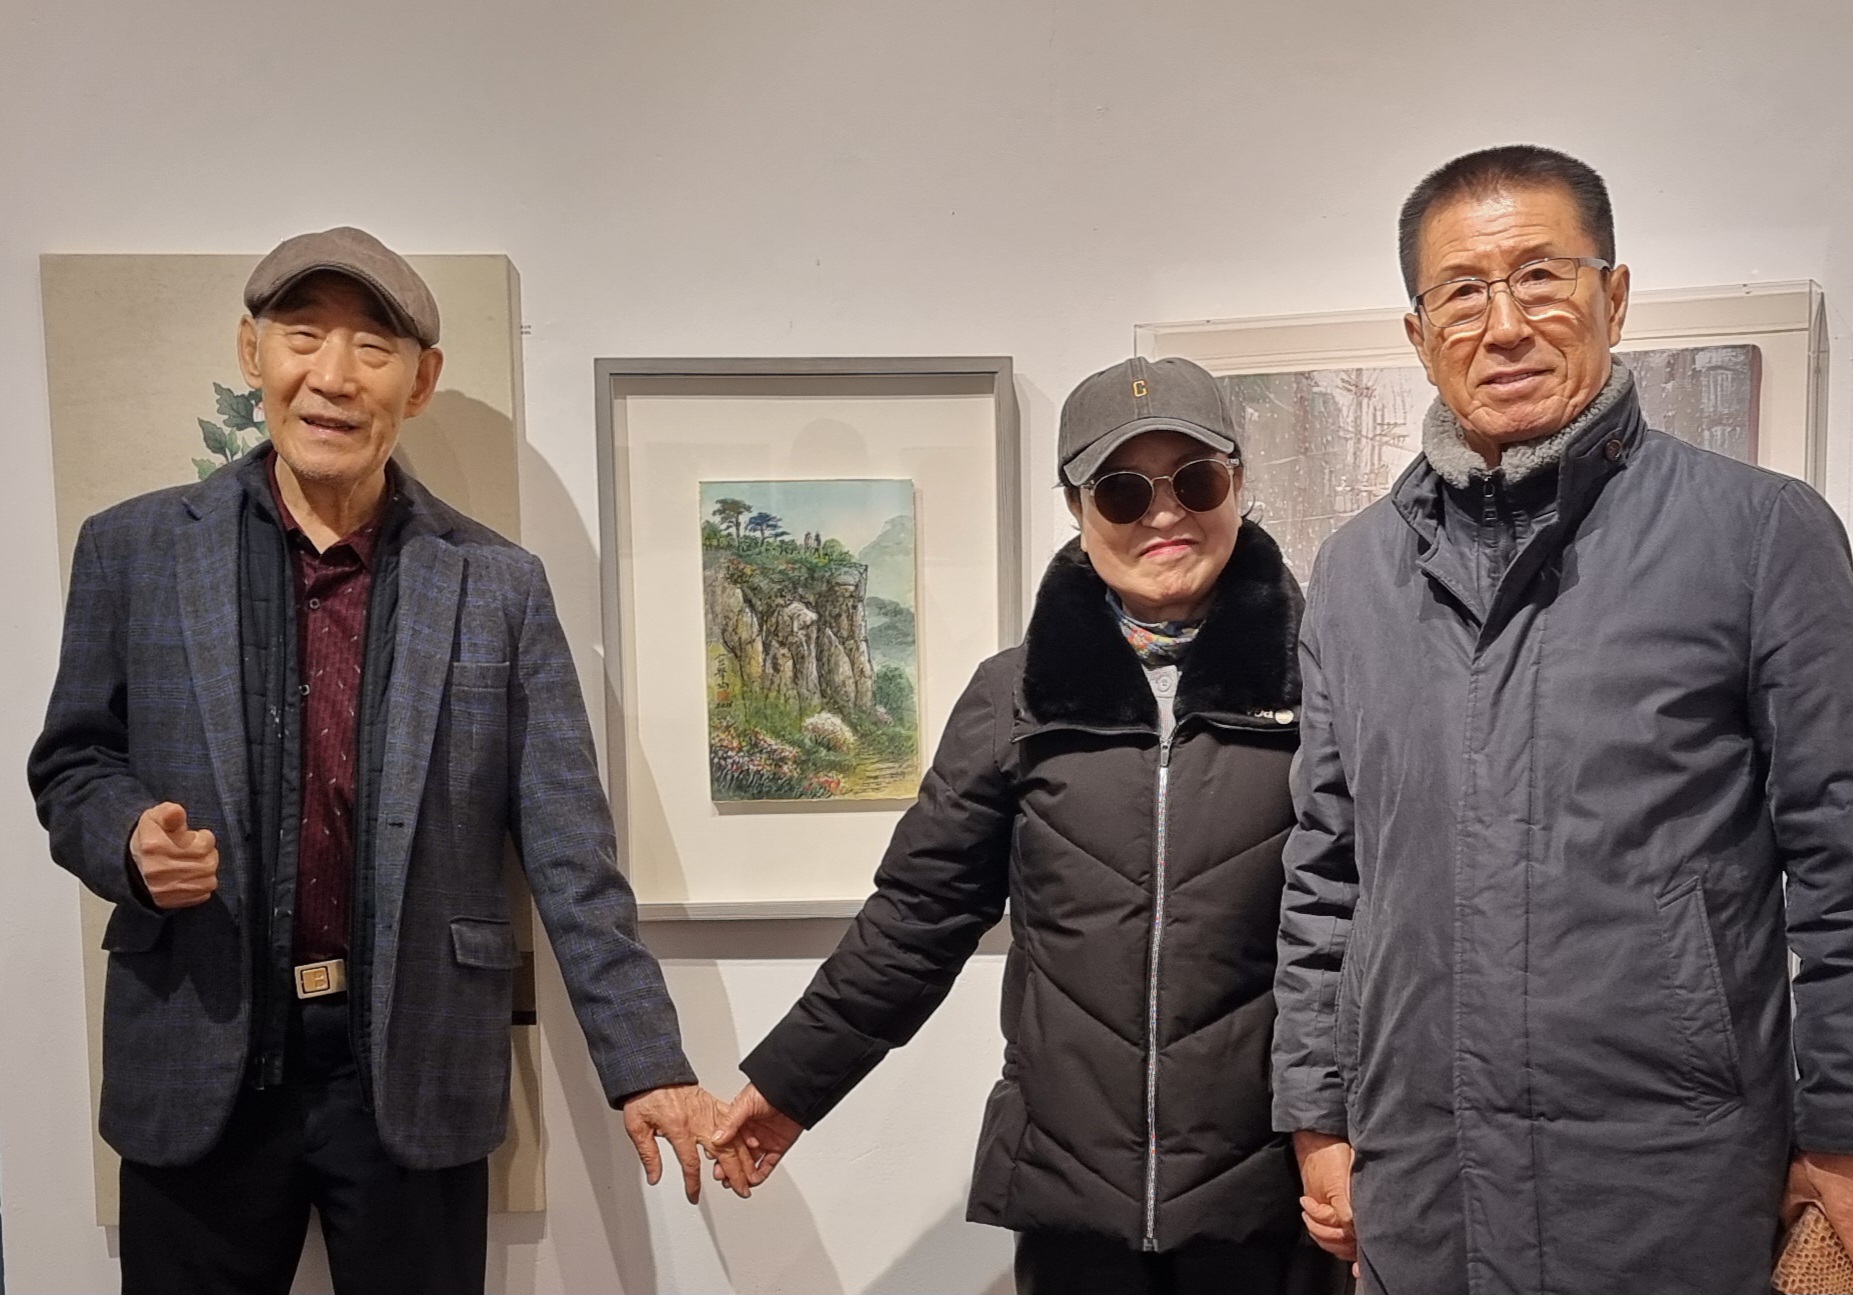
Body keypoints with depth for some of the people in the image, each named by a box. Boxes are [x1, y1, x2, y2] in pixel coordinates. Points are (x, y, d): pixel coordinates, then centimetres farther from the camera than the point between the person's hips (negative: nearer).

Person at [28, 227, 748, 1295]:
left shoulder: (500, 585, -3)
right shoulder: (134, 549, 0)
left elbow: (571, 852, -4)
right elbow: (70, 764, 9)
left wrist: (646, 1065, -8)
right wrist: (130, 837, -15)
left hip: (420, 1074, 0)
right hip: (197, 1068, 1)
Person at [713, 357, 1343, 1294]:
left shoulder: (1319, 683, -3)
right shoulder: (1018, 695, 1)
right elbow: (923, 910, 6)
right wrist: (790, 1078, 8)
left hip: (1268, 1183, -1)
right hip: (1069, 1182, 2)